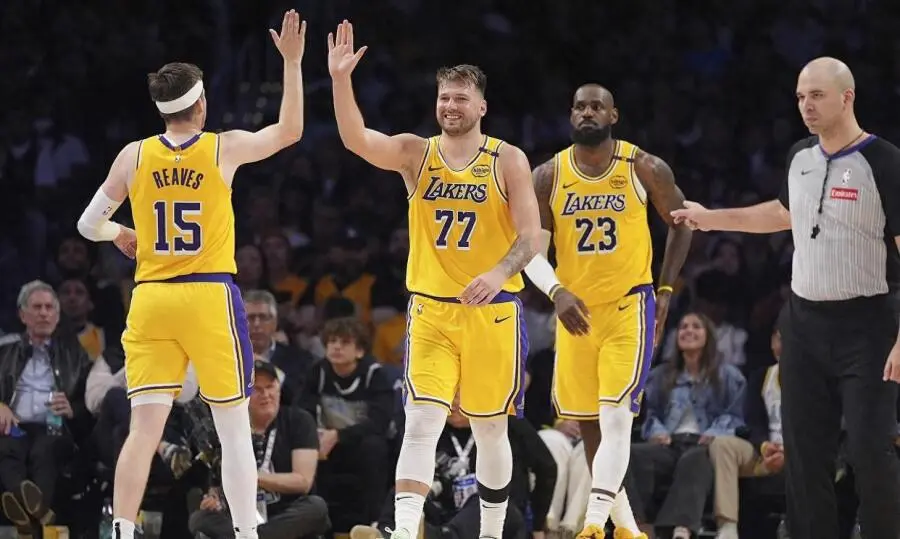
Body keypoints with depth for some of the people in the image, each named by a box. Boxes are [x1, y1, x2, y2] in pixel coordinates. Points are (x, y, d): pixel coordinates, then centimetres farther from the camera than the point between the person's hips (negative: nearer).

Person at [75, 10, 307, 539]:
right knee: (235, 428, 5)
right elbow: (290, 131, 16)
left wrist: (118, 233, 32)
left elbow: (89, 224, 10)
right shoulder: (226, 148, -2)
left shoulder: (134, 155, 3)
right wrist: (292, 63, 21)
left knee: (145, 428, 0)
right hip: (210, 296, -2)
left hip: (151, 298, 2)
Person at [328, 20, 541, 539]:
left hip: (492, 309, 0)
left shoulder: (508, 160, -2)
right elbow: (357, 139, -16)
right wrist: (341, 80, -31)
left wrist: (500, 273, -27)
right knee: (422, 422, -12)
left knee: (491, 429, 9)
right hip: (430, 308, 0)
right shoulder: (416, 153, 1)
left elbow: (531, 234, -8)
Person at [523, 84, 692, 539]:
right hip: (576, 311, 4)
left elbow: (681, 224, 8)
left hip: (629, 307, -4)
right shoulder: (549, 176, -1)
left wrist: (665, 289, 2)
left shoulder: (644, 169, -6)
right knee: (589, 424, 11)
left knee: (616, 419, -17)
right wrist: (556, 292, -22)